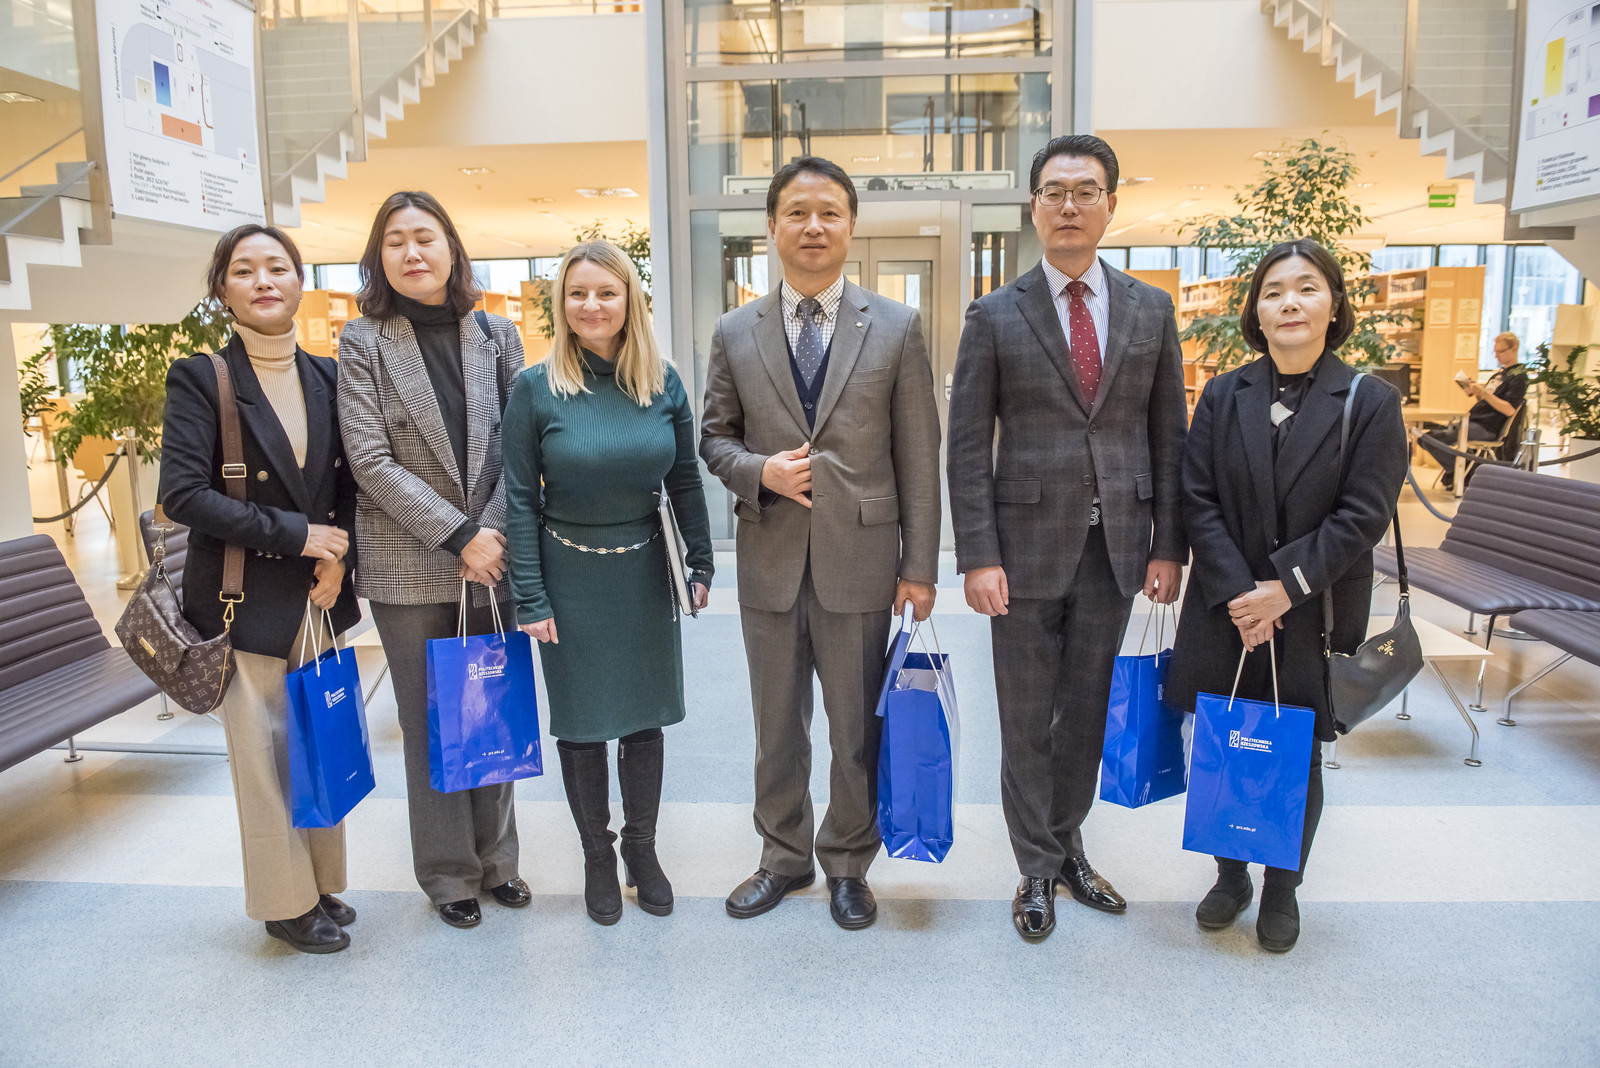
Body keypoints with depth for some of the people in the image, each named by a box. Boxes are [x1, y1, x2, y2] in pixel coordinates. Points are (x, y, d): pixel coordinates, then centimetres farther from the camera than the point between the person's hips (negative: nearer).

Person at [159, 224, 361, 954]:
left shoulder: (327, 377, 7)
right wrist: (295, 534, -16)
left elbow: (352, 483, 9)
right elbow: (183, 495, -14)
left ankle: (323, 883, 29)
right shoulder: (200, 379, -6)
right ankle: (288, 902, 21)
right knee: (265, 754, 4)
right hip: (245, 604, -4)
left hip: (320, 600, 4)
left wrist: (338, 556, -7)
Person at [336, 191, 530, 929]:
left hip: (492, 560, 2)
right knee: (431, 723, 8)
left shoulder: (496, 336, 6)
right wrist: (458, 536, -14)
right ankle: (449, 874, 24)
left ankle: (495, 858, 28)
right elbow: (370, 460, -8)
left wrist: (493, 531, -10)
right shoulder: (363, 342, -1)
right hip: (410, 568, -2)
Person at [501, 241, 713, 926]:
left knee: (645, 715, 13)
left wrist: (701, 563, 4)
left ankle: (641, 846, 33)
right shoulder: (537, 388, -10)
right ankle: (597, 856, 30)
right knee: (581, 721, 11)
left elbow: (686, 480, 5)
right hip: (571, 577, -2)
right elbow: (519, 498, -8)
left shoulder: (663, 383, -3)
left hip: (645, 573, 2)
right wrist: (531, 599, -10)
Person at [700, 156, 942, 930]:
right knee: (776, 726, 16)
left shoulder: (897, 328, -1)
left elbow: (918, 455, -2)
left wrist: (919, 565, -5)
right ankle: (783, 858, 36)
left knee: (856, 728, 11)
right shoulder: (735, 333, 4)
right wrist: (759, 471, -13)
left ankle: (848, 864, 32)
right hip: (770, 561, 2)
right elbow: (714, 436, 10)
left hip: (860, 561, -1)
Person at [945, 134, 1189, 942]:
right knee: (1027, 719, 8)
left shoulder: (1150, 310, 6)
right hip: (1027, 547, -2)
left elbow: (1168, 436, 7)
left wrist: (1168, 546, 2)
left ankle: (1066, 844, 35)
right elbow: (967, 445, -6)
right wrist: (978, 558, -12)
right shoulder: (996, 316, -2)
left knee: (1088, 712, 15)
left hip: (1116, 548, 3)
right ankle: (1037, 867, 26)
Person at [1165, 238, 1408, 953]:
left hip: (1315, 618, -2)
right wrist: (1236, 594, -13)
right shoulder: (1223, 396, 2)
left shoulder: (1370, 402, -4)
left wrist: (1286, 587, -17)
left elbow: (1363, 515, -9)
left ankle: (1282, 890, 32)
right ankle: (1230, 877, 32)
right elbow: (1198, 502, -3)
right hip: (1225, 614, 2)